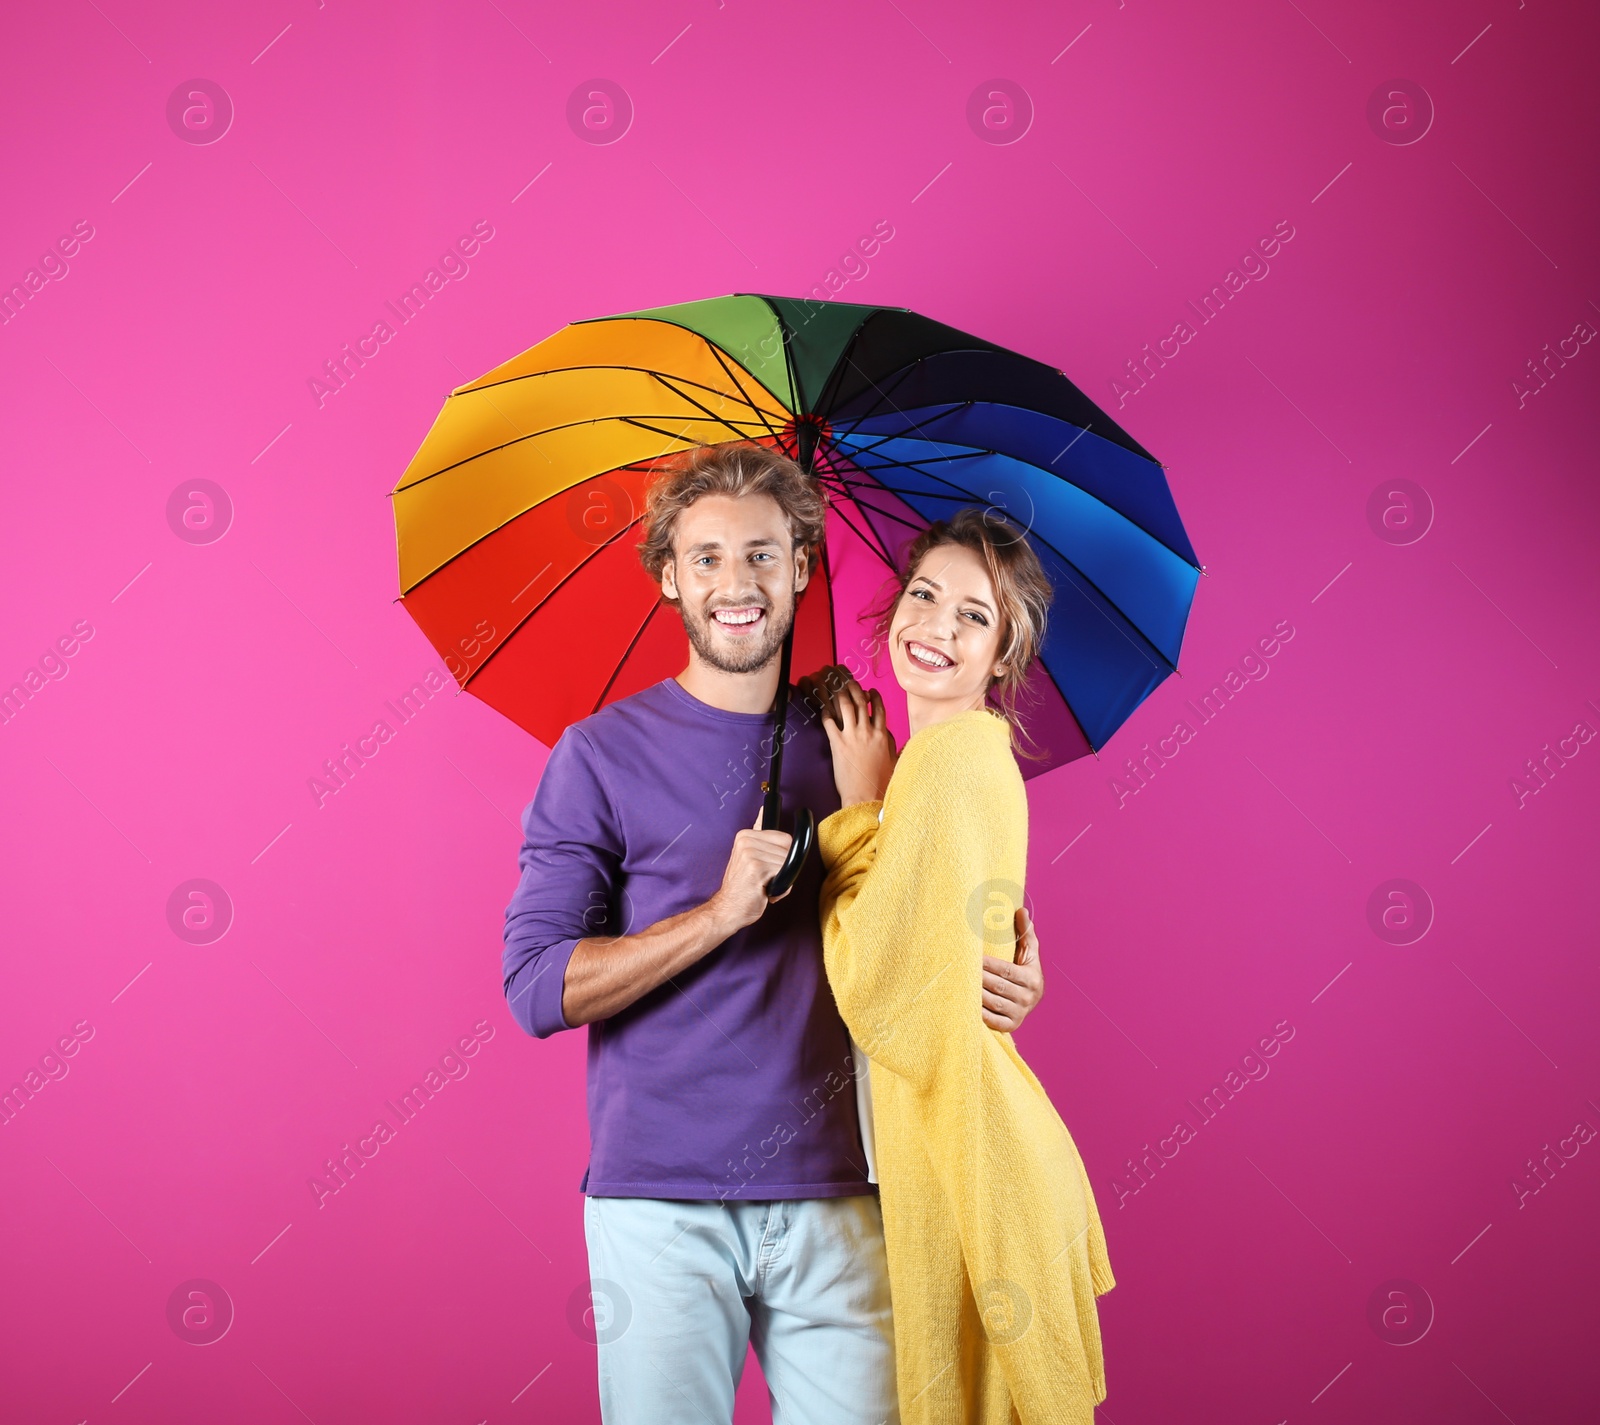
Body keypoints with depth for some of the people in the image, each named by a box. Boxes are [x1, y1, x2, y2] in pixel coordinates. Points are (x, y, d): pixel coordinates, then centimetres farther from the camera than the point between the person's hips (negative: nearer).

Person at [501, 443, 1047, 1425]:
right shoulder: (604, 754, 0)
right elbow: (535, 989, -6)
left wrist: (1003, 985, -4)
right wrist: (721, 912, -17)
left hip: (837, 1203, 2)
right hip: (660, 1205, -2)